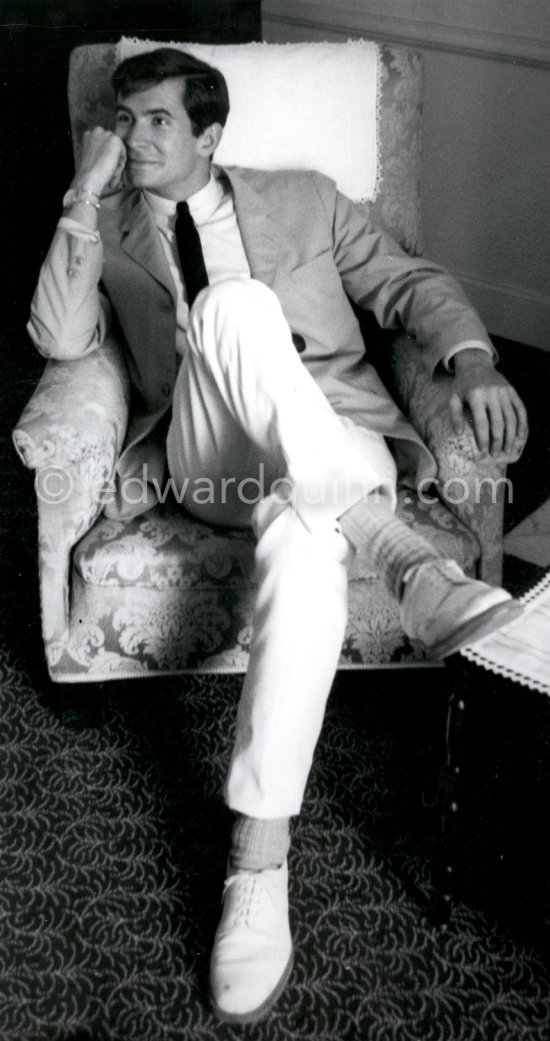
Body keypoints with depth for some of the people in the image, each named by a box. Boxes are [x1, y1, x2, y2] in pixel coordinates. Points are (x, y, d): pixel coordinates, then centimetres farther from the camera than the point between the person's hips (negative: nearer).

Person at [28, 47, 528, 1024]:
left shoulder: (303, 199, 21)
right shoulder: (108, 232, 21)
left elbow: (409, 283, 14)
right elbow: (62, 340, 2)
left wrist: (472, 360, -6)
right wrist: (84, 199, -1)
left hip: (336, 444, 0)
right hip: (210, 462, 0)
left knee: (301, 535, -39)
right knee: (235, 304, -34)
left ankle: (257, 860, -37)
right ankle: (404, 557, -36)